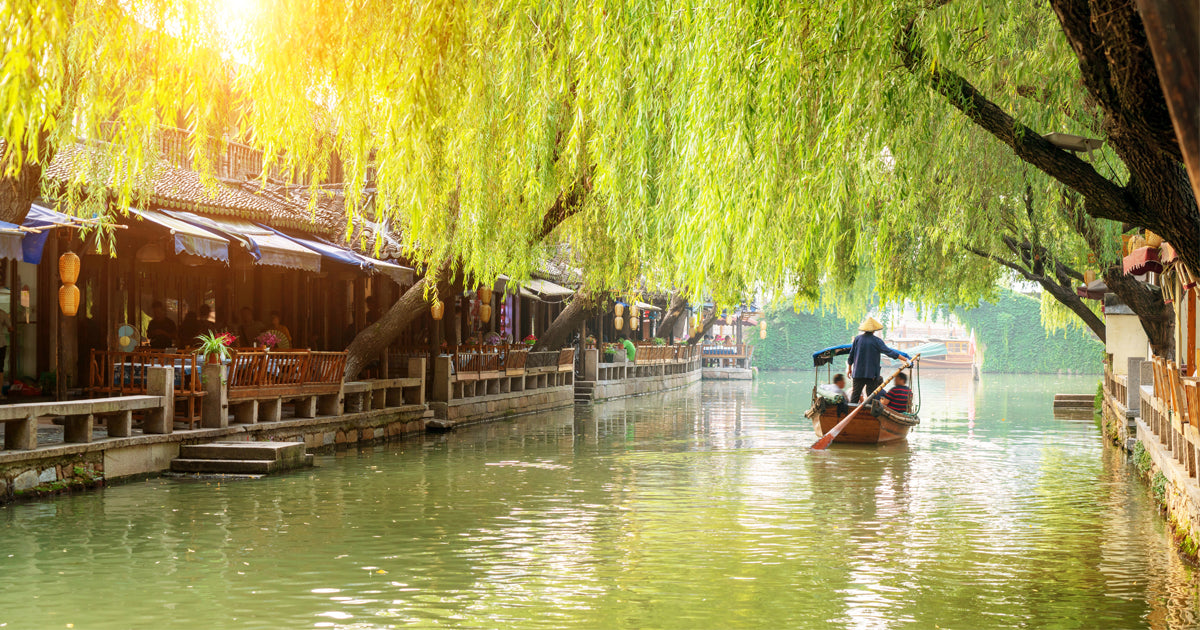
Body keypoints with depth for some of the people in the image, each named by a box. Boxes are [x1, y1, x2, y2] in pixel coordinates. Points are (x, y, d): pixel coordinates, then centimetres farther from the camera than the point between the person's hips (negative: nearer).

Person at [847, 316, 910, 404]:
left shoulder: (857, 339, 0)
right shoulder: (876, 341, -8)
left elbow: (851, 355, 6)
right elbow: (889, 352, -12)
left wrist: (850, 368, 18)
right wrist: (905, 359, -9)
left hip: (858, 373, 3)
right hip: (871, 374, -3)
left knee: (855, 394, 8)